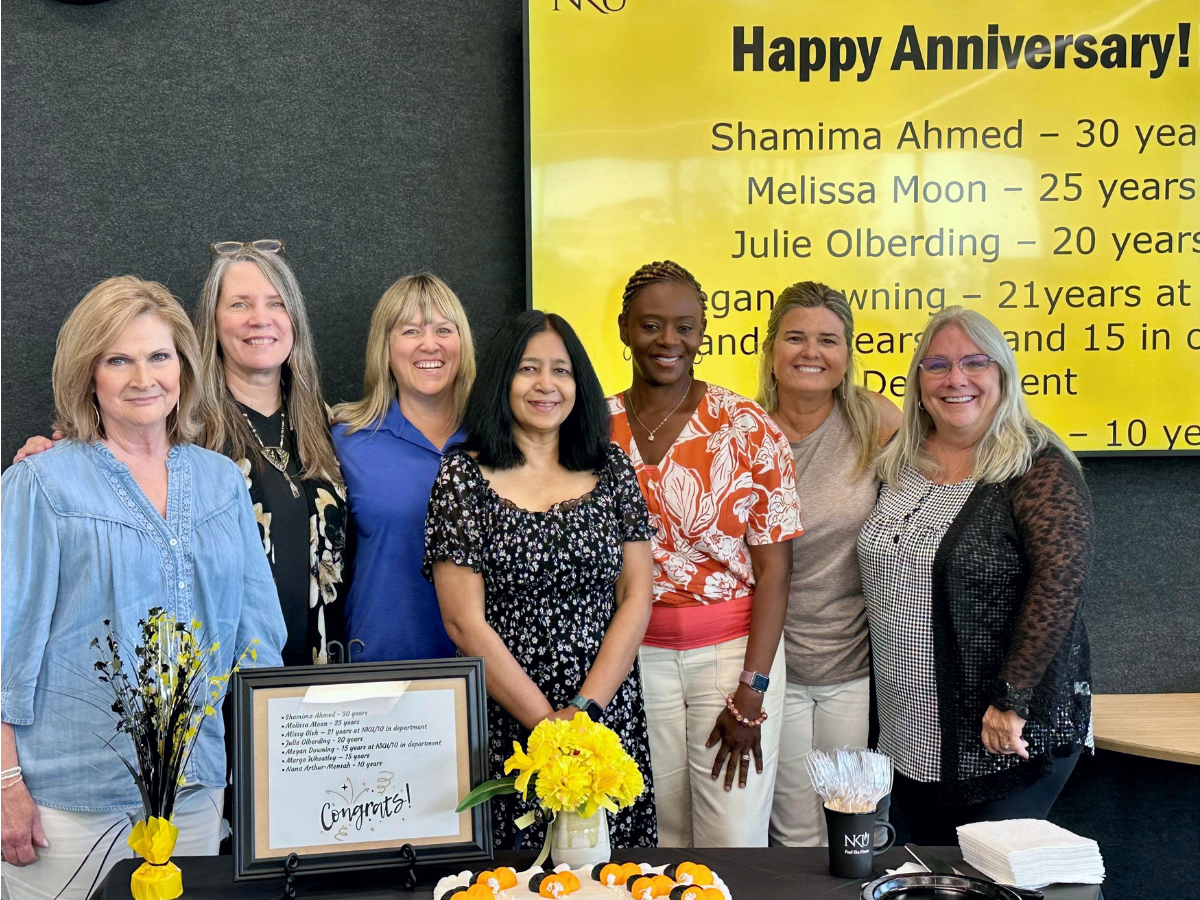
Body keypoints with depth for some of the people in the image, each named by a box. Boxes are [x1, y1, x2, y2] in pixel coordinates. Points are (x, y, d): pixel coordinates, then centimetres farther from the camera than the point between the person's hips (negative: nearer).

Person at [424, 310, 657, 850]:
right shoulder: (463, 476, -3)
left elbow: (636, 598, 2)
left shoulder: (612, 470, 6)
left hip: (609, 719, 3)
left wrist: (585, 708, -9)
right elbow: (464, 622, -8)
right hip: (504, 724, -2)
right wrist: (548, 721, -11)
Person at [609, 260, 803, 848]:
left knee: (736, 843, 3)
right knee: (654, 842, 9)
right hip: (632, 654, 2)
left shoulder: (748, 428, -4)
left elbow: (773, 566, -5)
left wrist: (752, 691, -10)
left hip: (735, 648, -1)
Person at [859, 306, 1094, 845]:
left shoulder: (1038, 469, -11)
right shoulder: (898, 463, 8)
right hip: (911, 736, 6)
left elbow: (1060, 581, -20)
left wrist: (1012, 700, -23)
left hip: (1002, 739, -6)